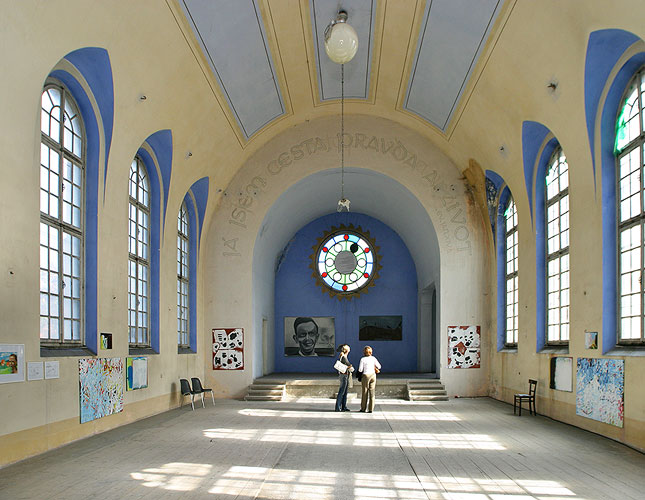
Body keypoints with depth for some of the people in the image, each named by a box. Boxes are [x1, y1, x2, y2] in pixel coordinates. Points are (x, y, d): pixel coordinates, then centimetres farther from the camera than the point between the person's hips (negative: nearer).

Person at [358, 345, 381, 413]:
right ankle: (371, 409, 3)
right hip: (373, 375, 3)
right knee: (371, 392, 4)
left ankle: (363, 408, 13)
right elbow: (379, 366, 3)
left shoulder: (363, 359, -6)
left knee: (364, 392, 7)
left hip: (366, 375, -3)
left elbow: (360, 369, -8)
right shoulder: (373, 358, 2)